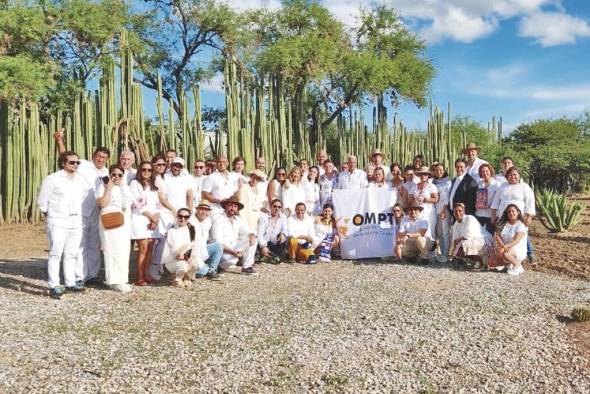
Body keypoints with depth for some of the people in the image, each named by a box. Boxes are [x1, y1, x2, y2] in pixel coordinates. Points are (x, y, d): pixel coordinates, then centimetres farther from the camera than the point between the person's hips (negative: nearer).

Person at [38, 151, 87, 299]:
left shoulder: (81, 180, 9)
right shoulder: (52, 179, -5)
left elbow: (85, 197, 20)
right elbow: (42, 202, -1)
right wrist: (50, 216, 6)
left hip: (76, 222, 5)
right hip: (58, 223, -5)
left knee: (71, 254, 10)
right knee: (55, 254, -6)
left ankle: (71, 283, 18)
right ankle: (54, 286, -2)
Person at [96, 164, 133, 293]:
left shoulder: (125, 187, 17)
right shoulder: (103, 187, -4)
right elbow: (102, 203, -20)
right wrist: (109, 188, -18)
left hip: (125, 224, 7)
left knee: (124, 251, 8)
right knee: (113, 251, -8)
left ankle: (121, 279, 17)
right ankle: (116, 281, -4)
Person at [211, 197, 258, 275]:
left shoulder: (238, 220, 7)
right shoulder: (219, 219, -13)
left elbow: (247, 232, 10)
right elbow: (218, 242, -20)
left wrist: (252, 235, -17)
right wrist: (232, 252, -31)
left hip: (234, 248, 7)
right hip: (222, 250, -7)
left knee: (253, 240, -9)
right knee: (232, 260, -37)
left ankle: (247, 267, -10)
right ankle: (219, 266, -3)